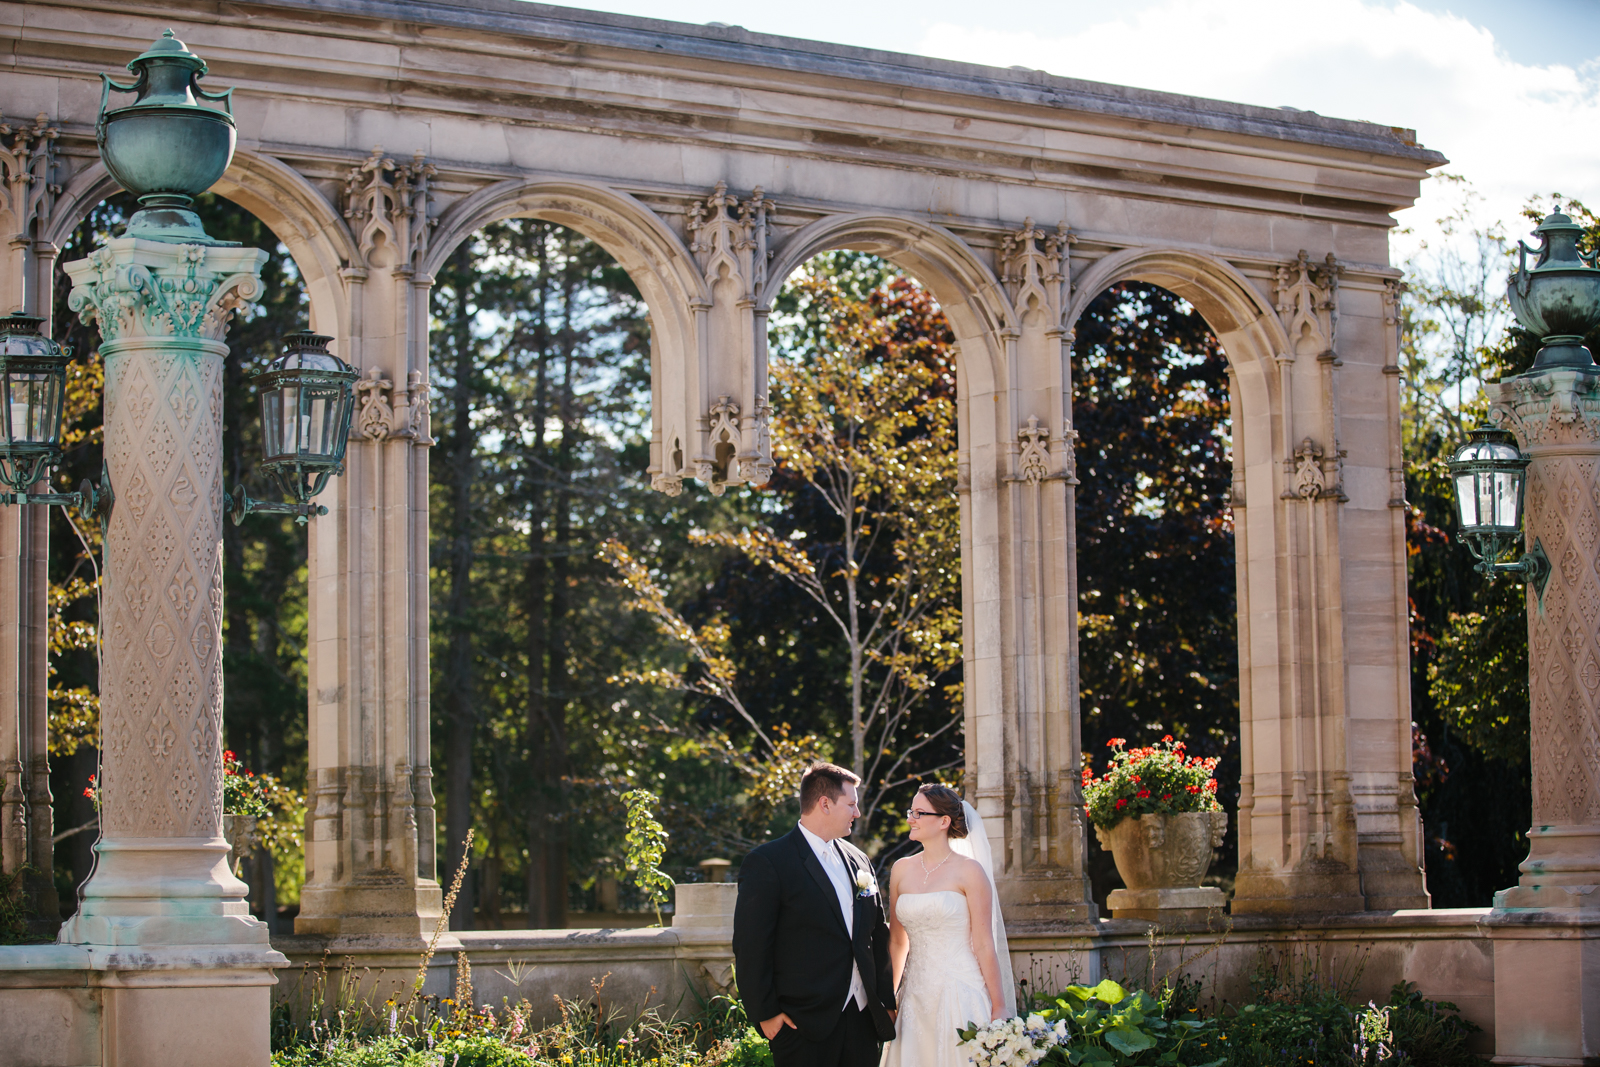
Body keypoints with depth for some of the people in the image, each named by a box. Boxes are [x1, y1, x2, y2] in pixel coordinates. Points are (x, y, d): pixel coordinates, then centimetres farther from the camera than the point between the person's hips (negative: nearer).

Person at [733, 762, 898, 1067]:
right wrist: (765, 1013, -12)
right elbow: (750, 947, -9)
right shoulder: (767, 863, -7)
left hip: (863, 1019, 6)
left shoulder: (859, 861, 14)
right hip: (805, 1025, -6)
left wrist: (886, 1002, 11)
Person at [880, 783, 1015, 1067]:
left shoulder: (969, 871, -5)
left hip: (959, 996, -4)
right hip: (917, 997, 4)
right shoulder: (902, 870, 9)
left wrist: (999, 1009, -6)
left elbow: (984, 945, -6)